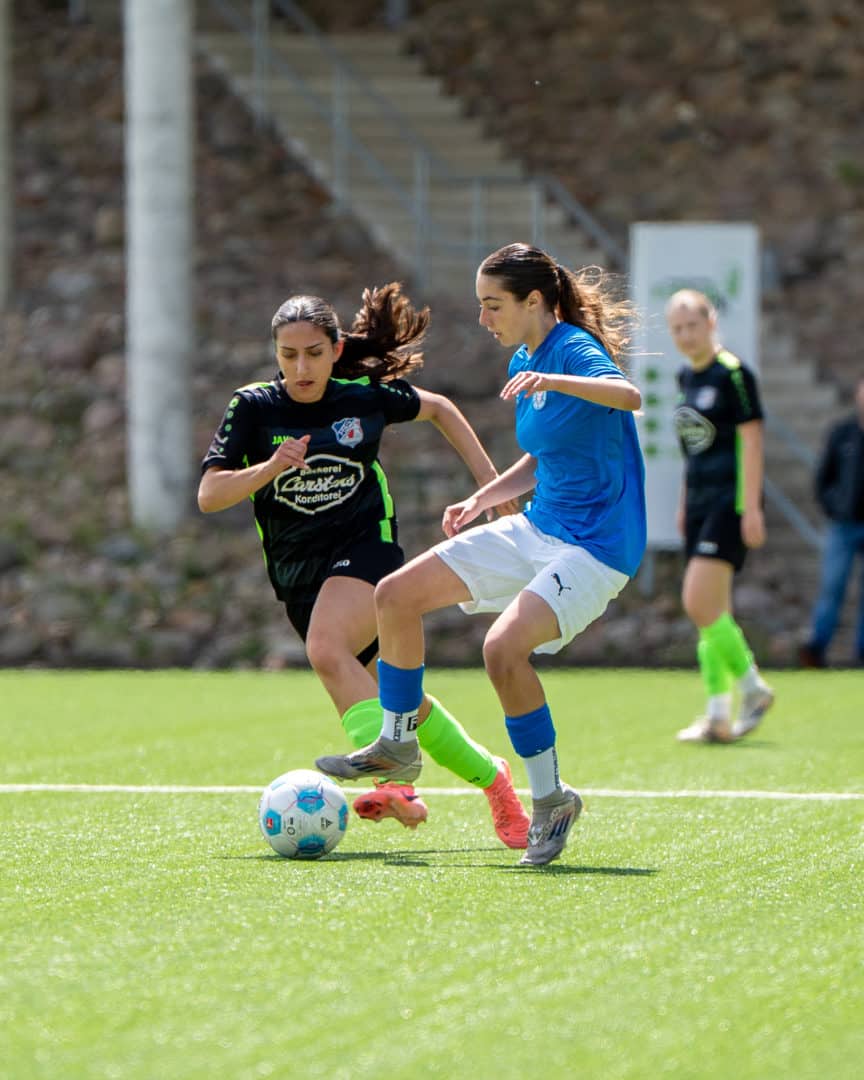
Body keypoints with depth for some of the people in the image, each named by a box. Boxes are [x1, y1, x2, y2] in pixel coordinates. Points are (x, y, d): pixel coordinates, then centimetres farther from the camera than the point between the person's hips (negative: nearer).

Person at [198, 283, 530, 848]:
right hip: (298, 570, 3)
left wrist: (489, 479, 13)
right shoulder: (253, 406, -4)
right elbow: (209, 495, -11)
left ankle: (393, 779, -40)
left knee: (326, 649, -33)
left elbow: (439, 408, 17)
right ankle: (491, 776, 28)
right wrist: (269, 467, -27)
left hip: (366, 547, -3)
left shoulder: (367, 395, -3)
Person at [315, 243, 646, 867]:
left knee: (504, 647, -29)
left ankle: (550, 798, -10)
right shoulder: (523, 364, 10)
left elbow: (629, 395, -38)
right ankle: (398, 744, 19)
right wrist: (483, 499, 11)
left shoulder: (573, 349, -16)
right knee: (396, 595, 3)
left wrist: (553, 380, -52)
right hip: (538, 530, 9)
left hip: (597, 545, -9)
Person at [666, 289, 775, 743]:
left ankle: (752, 686, -1)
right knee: (711, 611, 5)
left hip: (731, 501, -8)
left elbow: (751, 440, -13)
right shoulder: (686, 377, 14)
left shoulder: (733, 373, -10)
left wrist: (751, 507, -17)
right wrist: (685, 503, 21)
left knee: (699, 604, -16)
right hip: (700, 501, 8)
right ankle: (718, 716, 6)